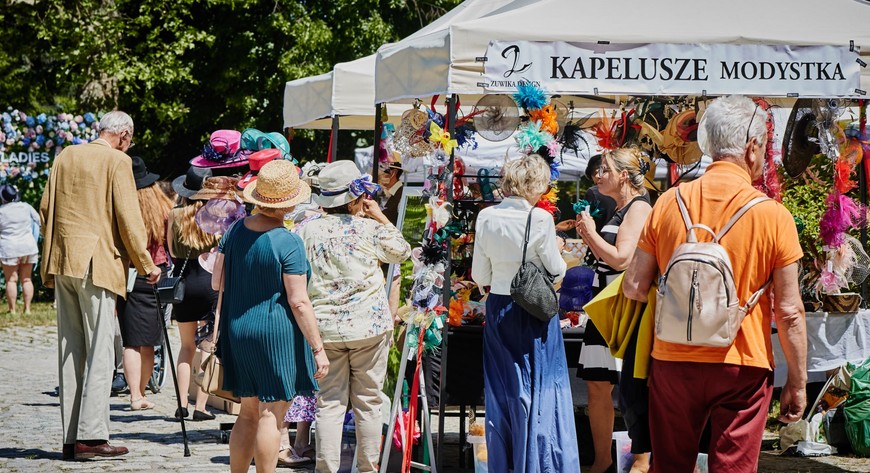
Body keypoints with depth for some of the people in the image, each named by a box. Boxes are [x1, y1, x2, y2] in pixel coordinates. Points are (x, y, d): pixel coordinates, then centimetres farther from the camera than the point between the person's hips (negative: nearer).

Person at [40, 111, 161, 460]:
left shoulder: (65, 156, 13)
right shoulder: (117, 161, -6)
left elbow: (46, 208, 16)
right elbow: (128, 217, -10)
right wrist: (146, 265, -2)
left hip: (62, 264, 7)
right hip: (97, 263, -6)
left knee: (70, 352, 8)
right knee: (99, 352, -5)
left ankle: (71, 438, 9)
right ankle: (91, 436, -10)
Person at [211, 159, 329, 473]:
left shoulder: (236, 230, 4)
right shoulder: (288, 243, -15)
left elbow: (216, 283, 11)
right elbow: (299, 302, -16)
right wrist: (318, 348, -11)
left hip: (238, 330, 7)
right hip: (277, 332, -7)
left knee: (248, 413, 16)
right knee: (271, 415, -3)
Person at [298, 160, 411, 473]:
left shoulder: (308, 231, -1)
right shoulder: (370, 229, -7)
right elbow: (402, 251, 11)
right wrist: (380, 216, 13)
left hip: (324, 329, 2)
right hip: (370, 327, -2)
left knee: (329, 402, 5)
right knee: (368, 401, 8)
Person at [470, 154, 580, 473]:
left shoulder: (486, 218, -2)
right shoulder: (539, 219, -15)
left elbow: (480, 276, 3)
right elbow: (556, 270, -7)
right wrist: (556, 250, 13)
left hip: (498, 308, 4)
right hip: (534, 312, -4)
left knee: (500, 390, 11)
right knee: (536, 390, 3)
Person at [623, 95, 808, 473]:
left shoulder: (669, 203, -3)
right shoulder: (772, 215, -10)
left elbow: (634, 288, 1)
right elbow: (789, 312, -8)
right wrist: (797, 384, 2)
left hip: (673, 361, 3)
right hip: (743, 370, -3)